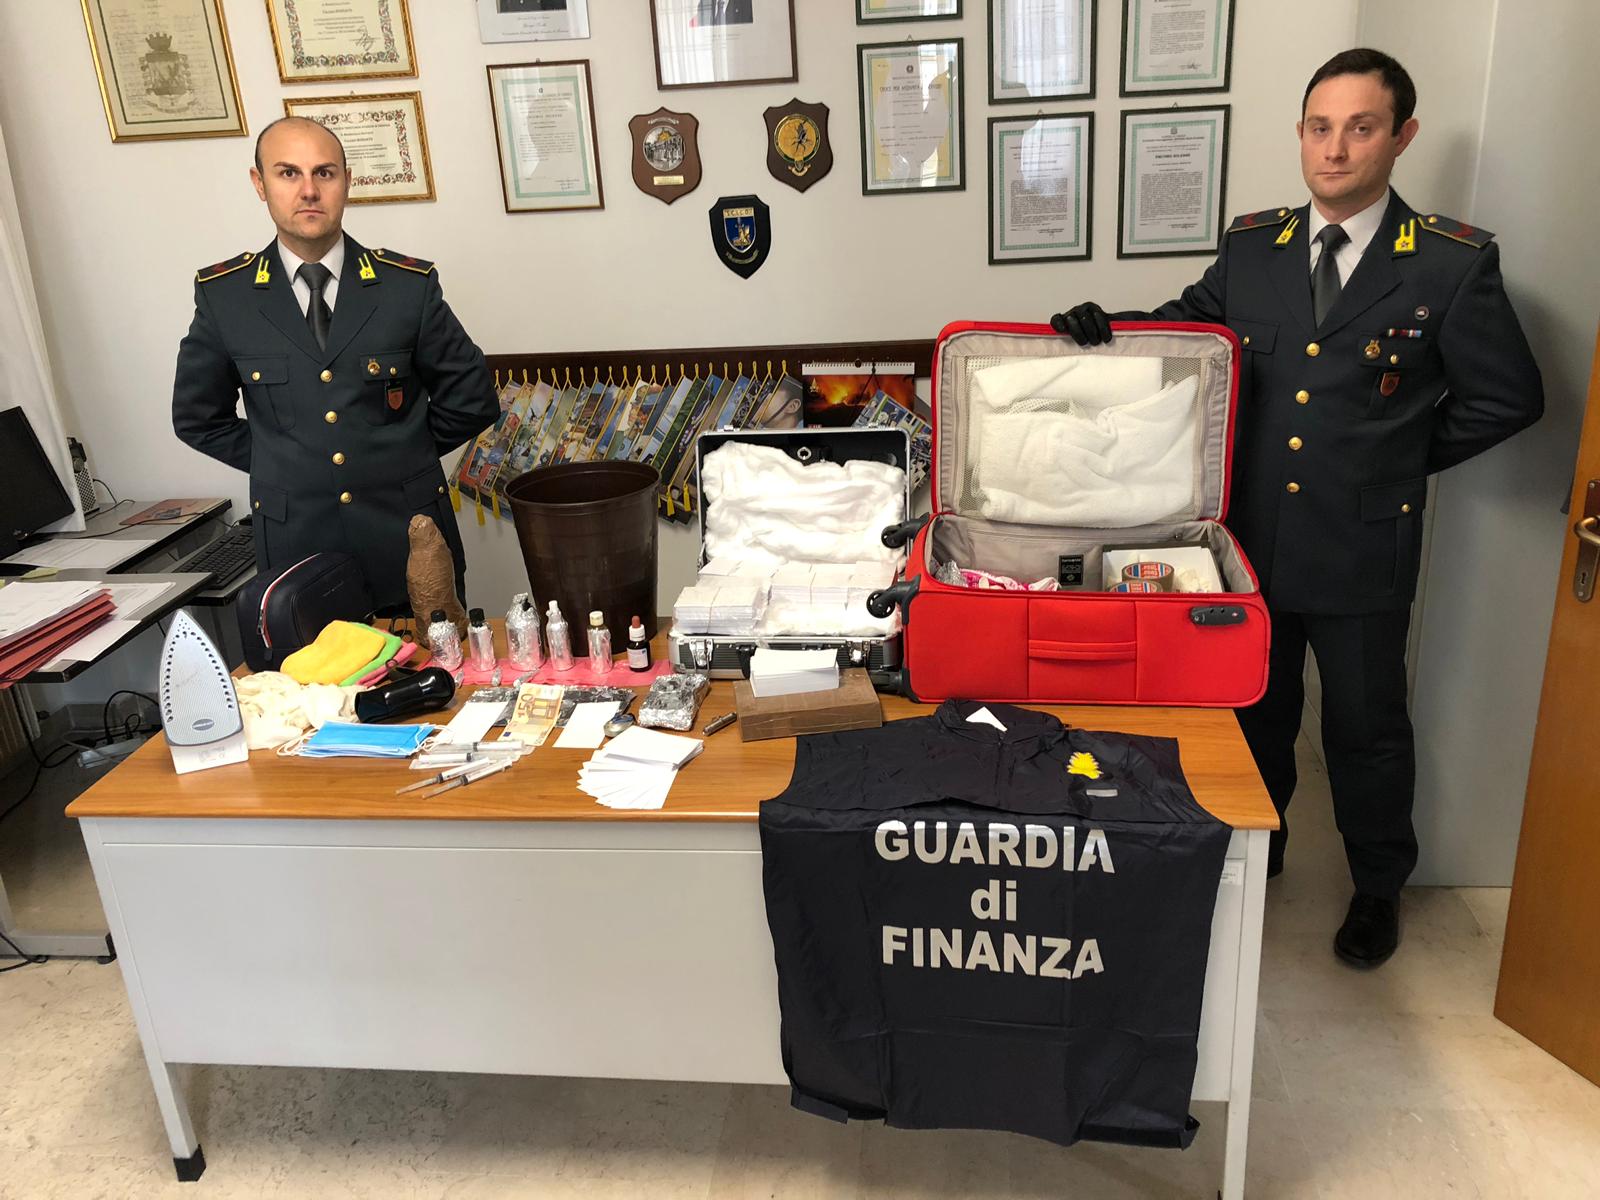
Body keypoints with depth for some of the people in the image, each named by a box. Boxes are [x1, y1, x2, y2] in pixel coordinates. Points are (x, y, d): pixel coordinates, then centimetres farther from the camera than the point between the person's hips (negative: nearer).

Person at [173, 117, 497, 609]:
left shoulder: (410, 284, -4)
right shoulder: (223, 294, 0)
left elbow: (471, 399, 4)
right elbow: (197, 417, 11)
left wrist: (398, 455, 4)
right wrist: (280, 464, 4)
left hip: (410, 540, 0)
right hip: (296, 547, 1)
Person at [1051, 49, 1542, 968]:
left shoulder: (1454, 262, -9)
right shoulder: (1253, 244, 1)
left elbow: (1509, 397, -3)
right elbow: (1192, 322, 14)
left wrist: (1403, 459, -4)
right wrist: (1110, 327, -4)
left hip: (1363, 548, -3)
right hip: (1252, 537, 3)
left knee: (1367, 725, 13)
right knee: (1255, 710, 19)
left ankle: (1379, 887, 37)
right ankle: (1256, 851, 43)